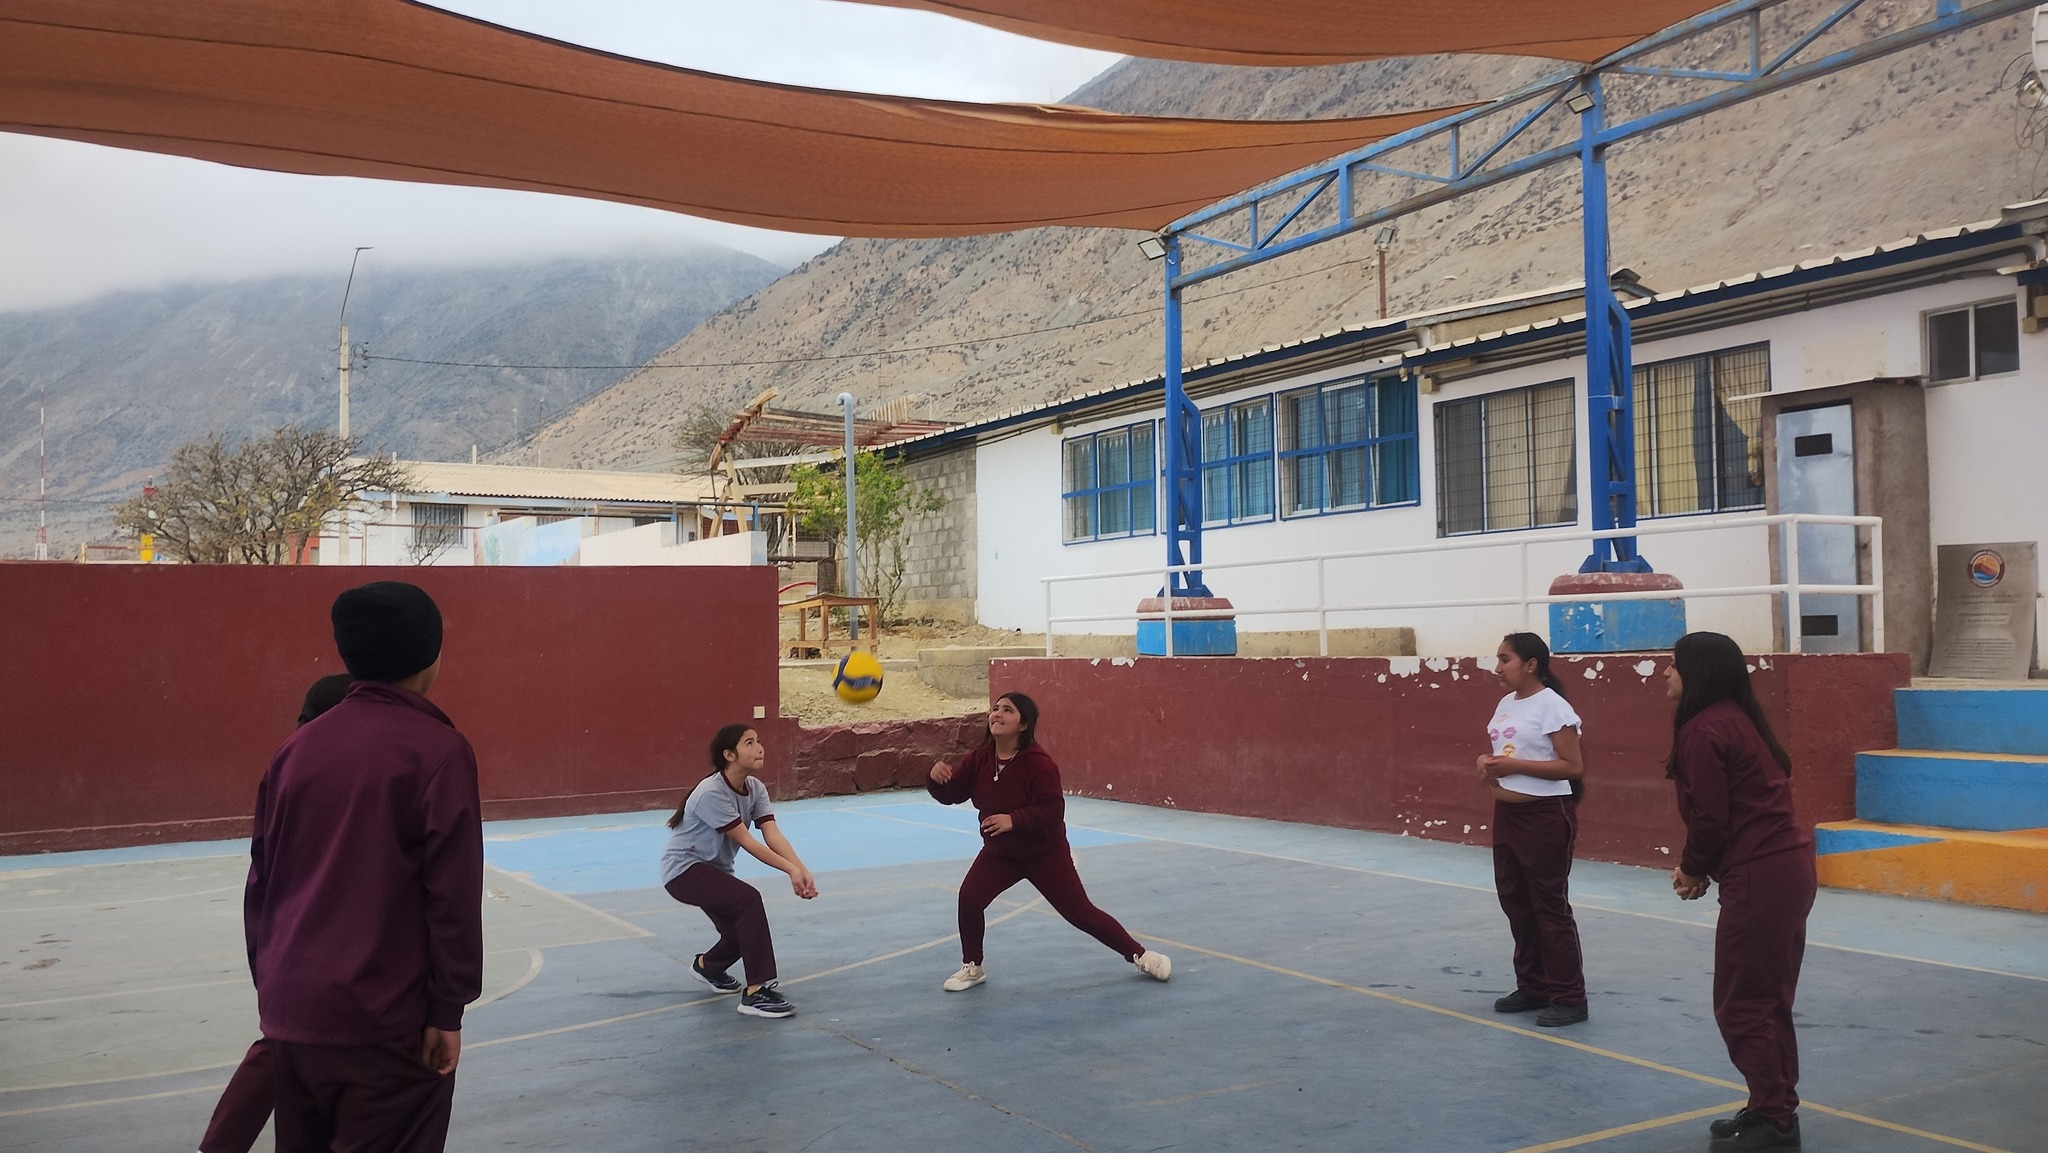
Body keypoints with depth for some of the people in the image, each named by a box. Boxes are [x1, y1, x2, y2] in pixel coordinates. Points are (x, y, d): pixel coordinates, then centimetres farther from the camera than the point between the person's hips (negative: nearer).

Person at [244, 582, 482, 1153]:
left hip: (290, 1013, 6)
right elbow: (453, 894, -13)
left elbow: (261, 884, 12)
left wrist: (271, 985, 21)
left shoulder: (297, 748, 7)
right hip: (384, 1020, -6)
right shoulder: (438, 749, -10)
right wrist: (448, 1008, -6)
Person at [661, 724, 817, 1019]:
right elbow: (746, 841, -28)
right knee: (748, 899, -29)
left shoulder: (755, 788, -5)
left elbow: (773, 834, -17)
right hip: (683, 869, -9)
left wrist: (803, 870, -31)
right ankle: (757, 992, -25)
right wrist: (791, 870, -31)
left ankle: (707, 965, 42)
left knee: (743, 931, 8)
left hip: (714, 869, 9)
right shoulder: (711, 793, -28)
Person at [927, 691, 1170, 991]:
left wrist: (1014, 820, -42)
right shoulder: (980, 758, -10)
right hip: (999, 852, 5)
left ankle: (1140, 956, 20)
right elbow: (950, 794, -5)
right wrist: (937, 776, -27)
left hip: (1045, 854, -4)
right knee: (969, 898, -17)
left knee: (1081, 913, 1)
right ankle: (972, 967, 6)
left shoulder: (1039, 763, -27)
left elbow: (1052, 813, -28)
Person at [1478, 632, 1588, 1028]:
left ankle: (1569, 997, 8)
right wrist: (1488, 764, 0)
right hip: (1507, 813, 9)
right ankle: (1532, 987, 26)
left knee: (1549, 905, -2)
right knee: (1515, 901, 14)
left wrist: (1514, 765, -22)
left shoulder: (1552, 706, -15)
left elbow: (1574, 767, -19)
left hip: (1545, 816, -9)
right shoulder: (1505, 704, 10)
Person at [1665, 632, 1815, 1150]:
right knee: (1768, 999, 18)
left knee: (1741, 1004, 1)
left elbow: (1710, 817, -16)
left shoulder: (1702, 730, -16)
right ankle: (1776, 1111, 26)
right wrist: (1700, 867, 11)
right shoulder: (1737, 718, 14)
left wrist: (1692, 869, 1)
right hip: (1787, 865, 10)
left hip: (1758, 877, -10)